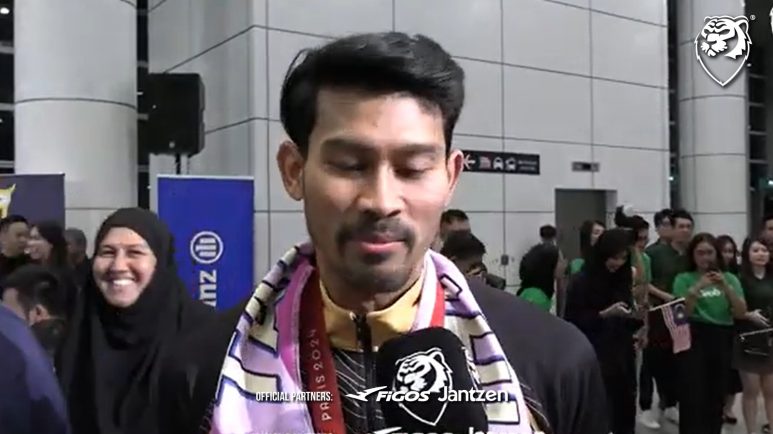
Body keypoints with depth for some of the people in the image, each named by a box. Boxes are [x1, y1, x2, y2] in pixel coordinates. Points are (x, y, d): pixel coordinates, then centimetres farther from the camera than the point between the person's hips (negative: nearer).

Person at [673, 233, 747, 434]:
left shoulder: (730, 278, 9)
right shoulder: (684, 279, 1)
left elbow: (741, 313, -1)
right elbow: (682, 313, -9)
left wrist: (726, 287, -14)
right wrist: (697, 288, -22)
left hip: (722, 340, 3)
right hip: (693, 339, -3)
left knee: (717, 397, 9)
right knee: (693, 398, -7)